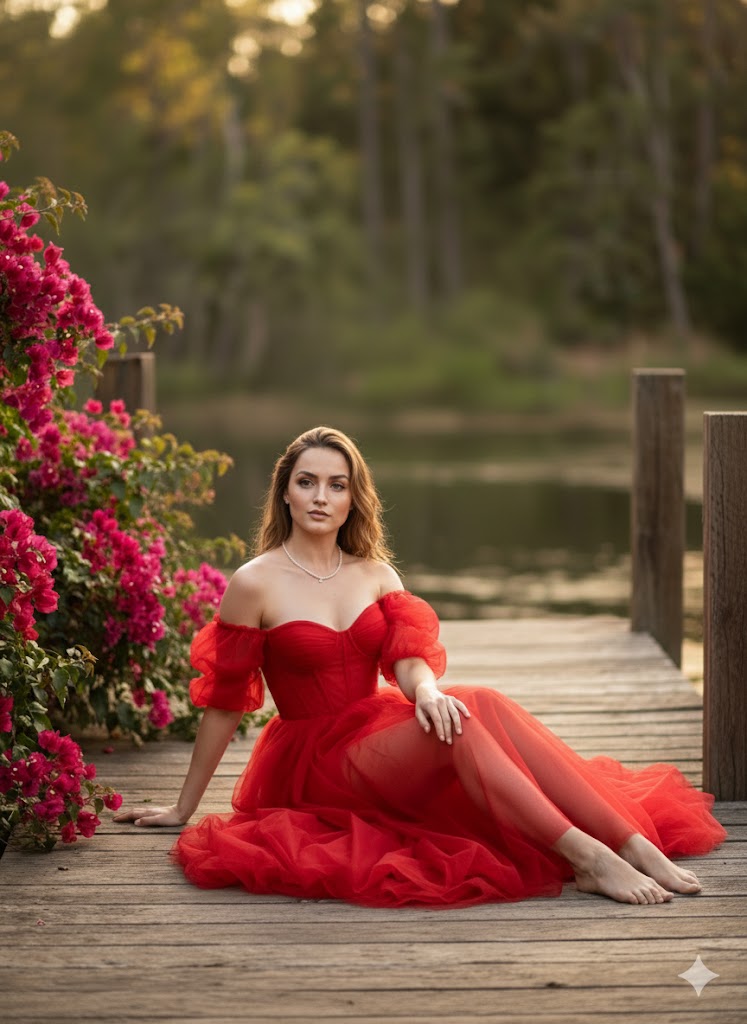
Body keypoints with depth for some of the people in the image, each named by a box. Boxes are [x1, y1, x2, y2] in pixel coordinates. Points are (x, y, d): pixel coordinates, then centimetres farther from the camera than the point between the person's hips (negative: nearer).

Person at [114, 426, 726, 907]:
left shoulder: (375, 573, 11)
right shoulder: (257, 583, -5)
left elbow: (408, 657, -3)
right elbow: (223, 702, -1)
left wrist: (427, 691, -28)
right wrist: (184, 809, 3)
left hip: (380, 735, 4)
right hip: (316, 762, -4)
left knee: (482, 704, -28)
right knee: (467, 715, -31)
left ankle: (637, 844, -35)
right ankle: (589, 859, -40)